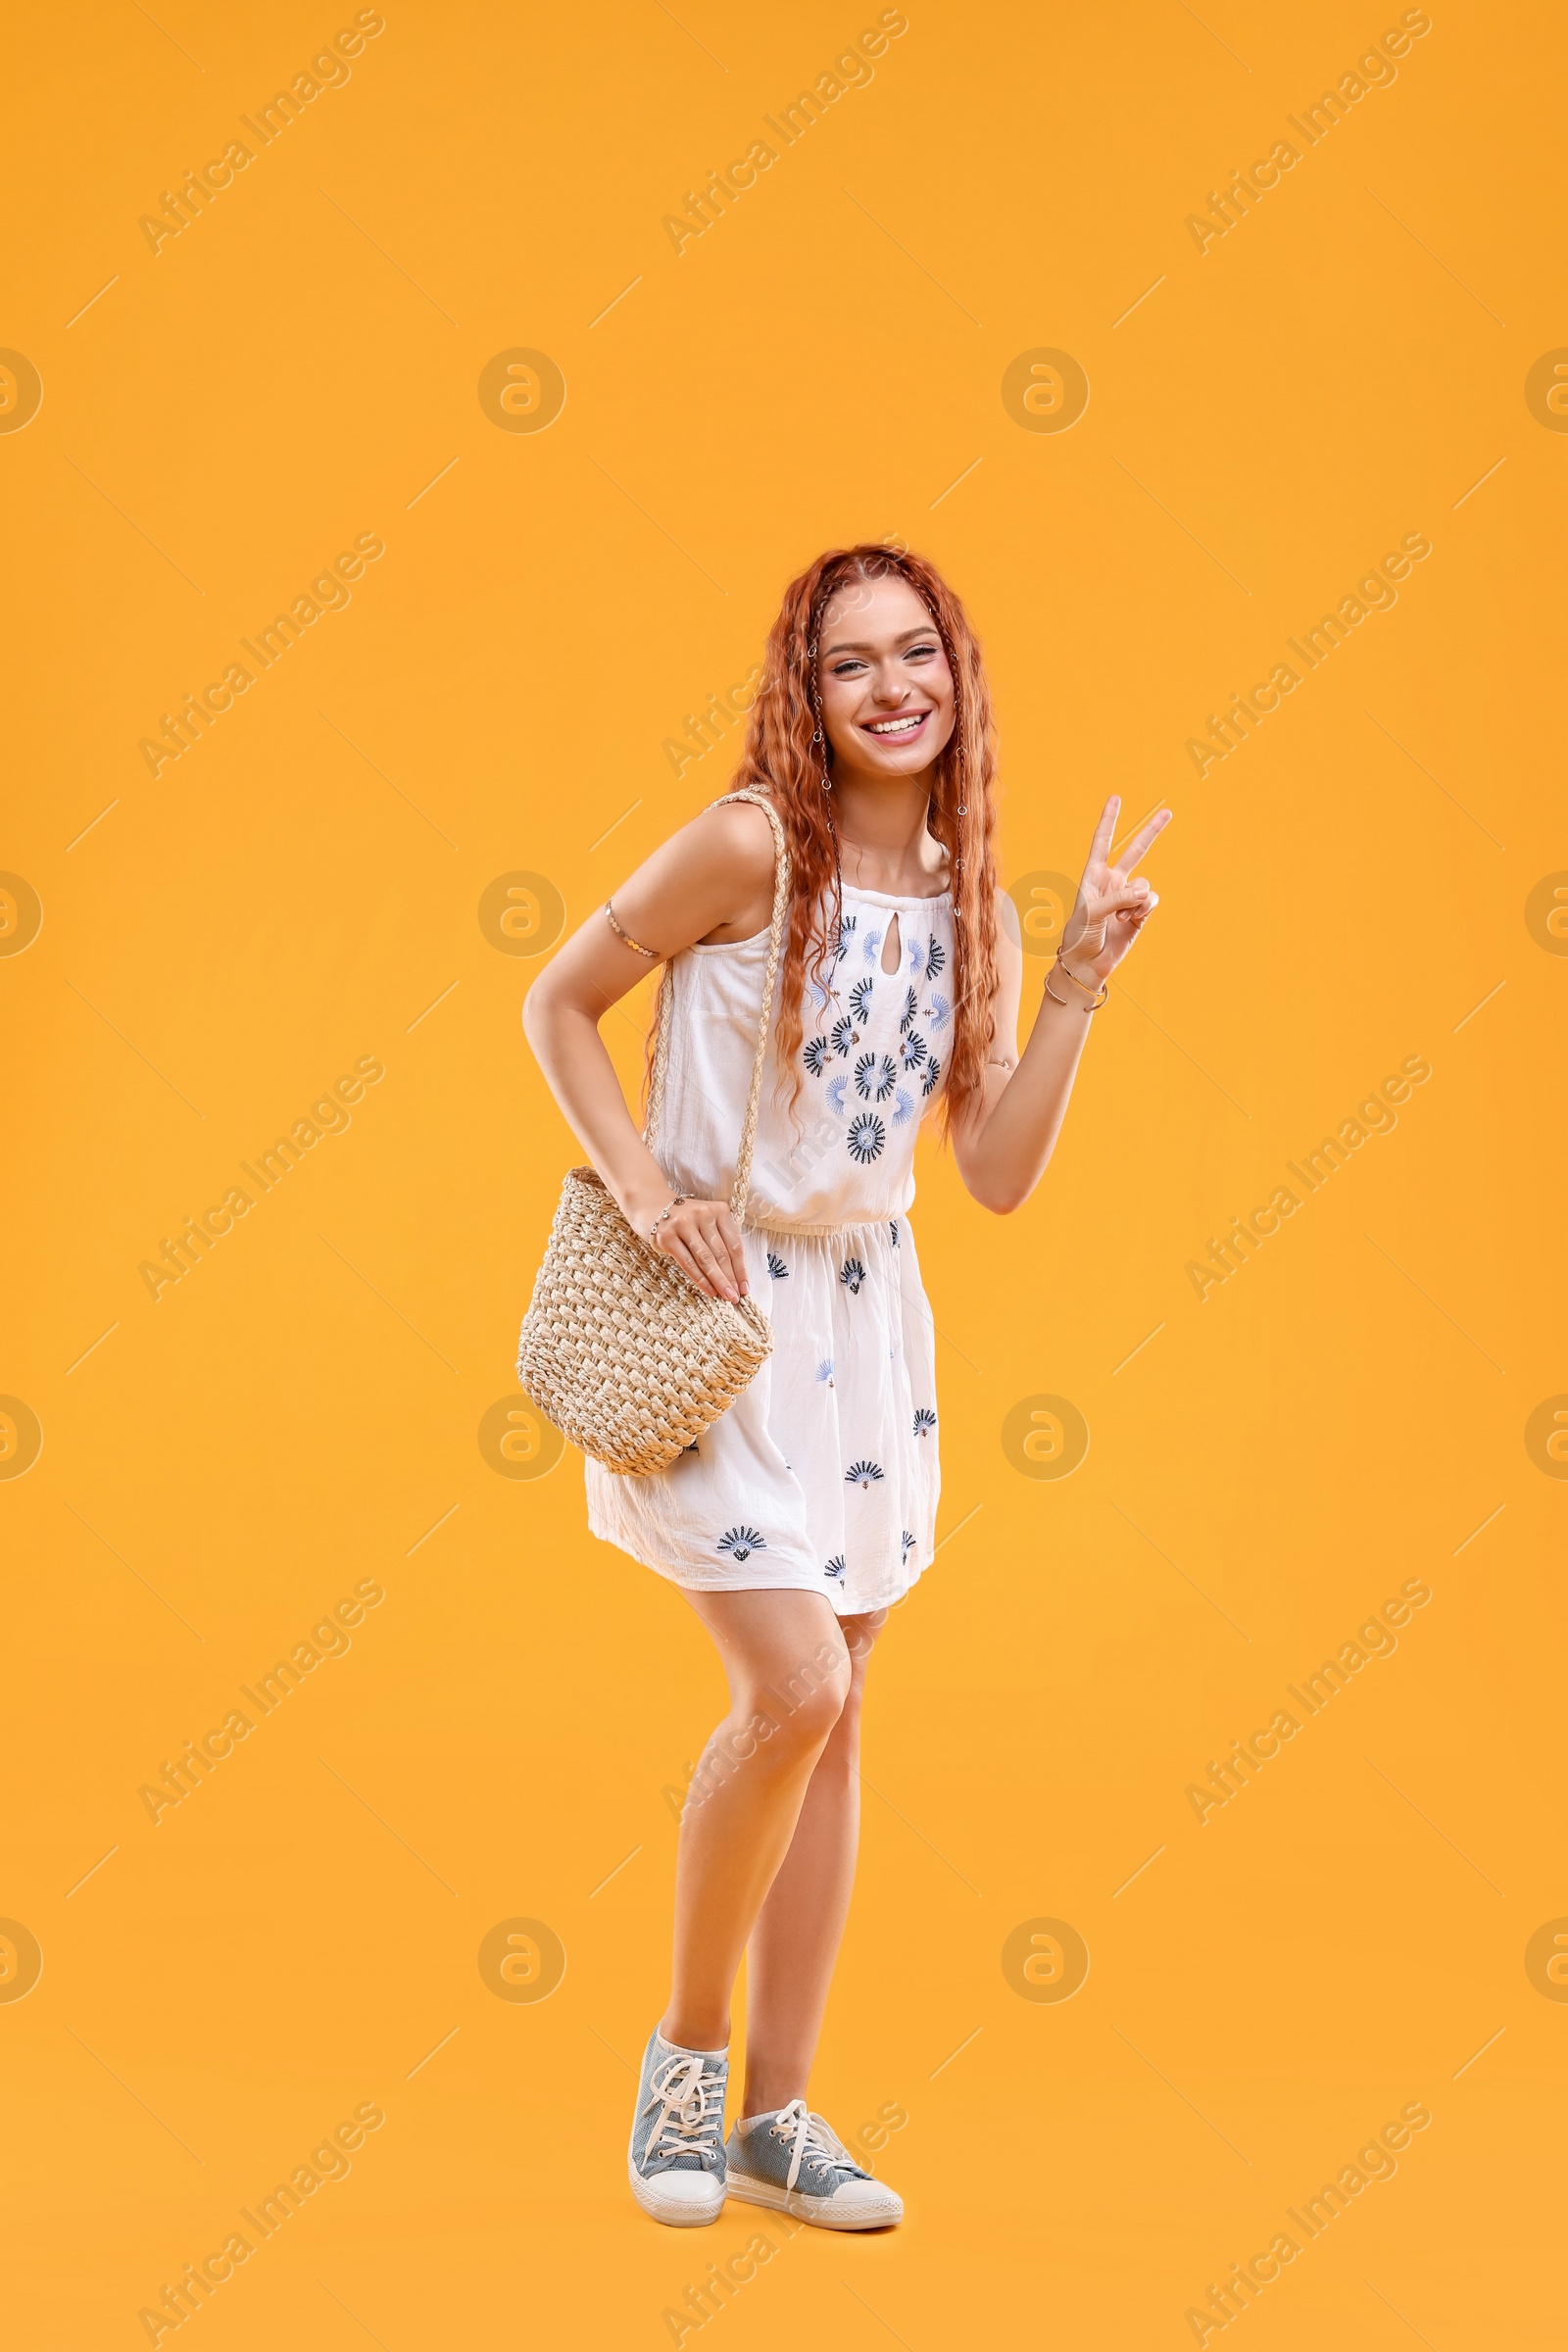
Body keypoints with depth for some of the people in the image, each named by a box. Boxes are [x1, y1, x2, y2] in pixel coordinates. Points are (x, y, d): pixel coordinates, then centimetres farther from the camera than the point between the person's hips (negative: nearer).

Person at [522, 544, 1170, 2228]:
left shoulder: (971, 908, 5)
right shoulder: (748, 846, -12)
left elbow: (1000, 1173, 2)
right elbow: (556, 1005, -4)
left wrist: (1080, 978, -4)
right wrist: (644, 1189, -15)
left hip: (864, 1319, 6)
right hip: (710, 1313, -6)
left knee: (830, 1719, 7)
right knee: (792, 1688, -15)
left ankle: (778, 2117, 19)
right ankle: (685, 2049, 10)